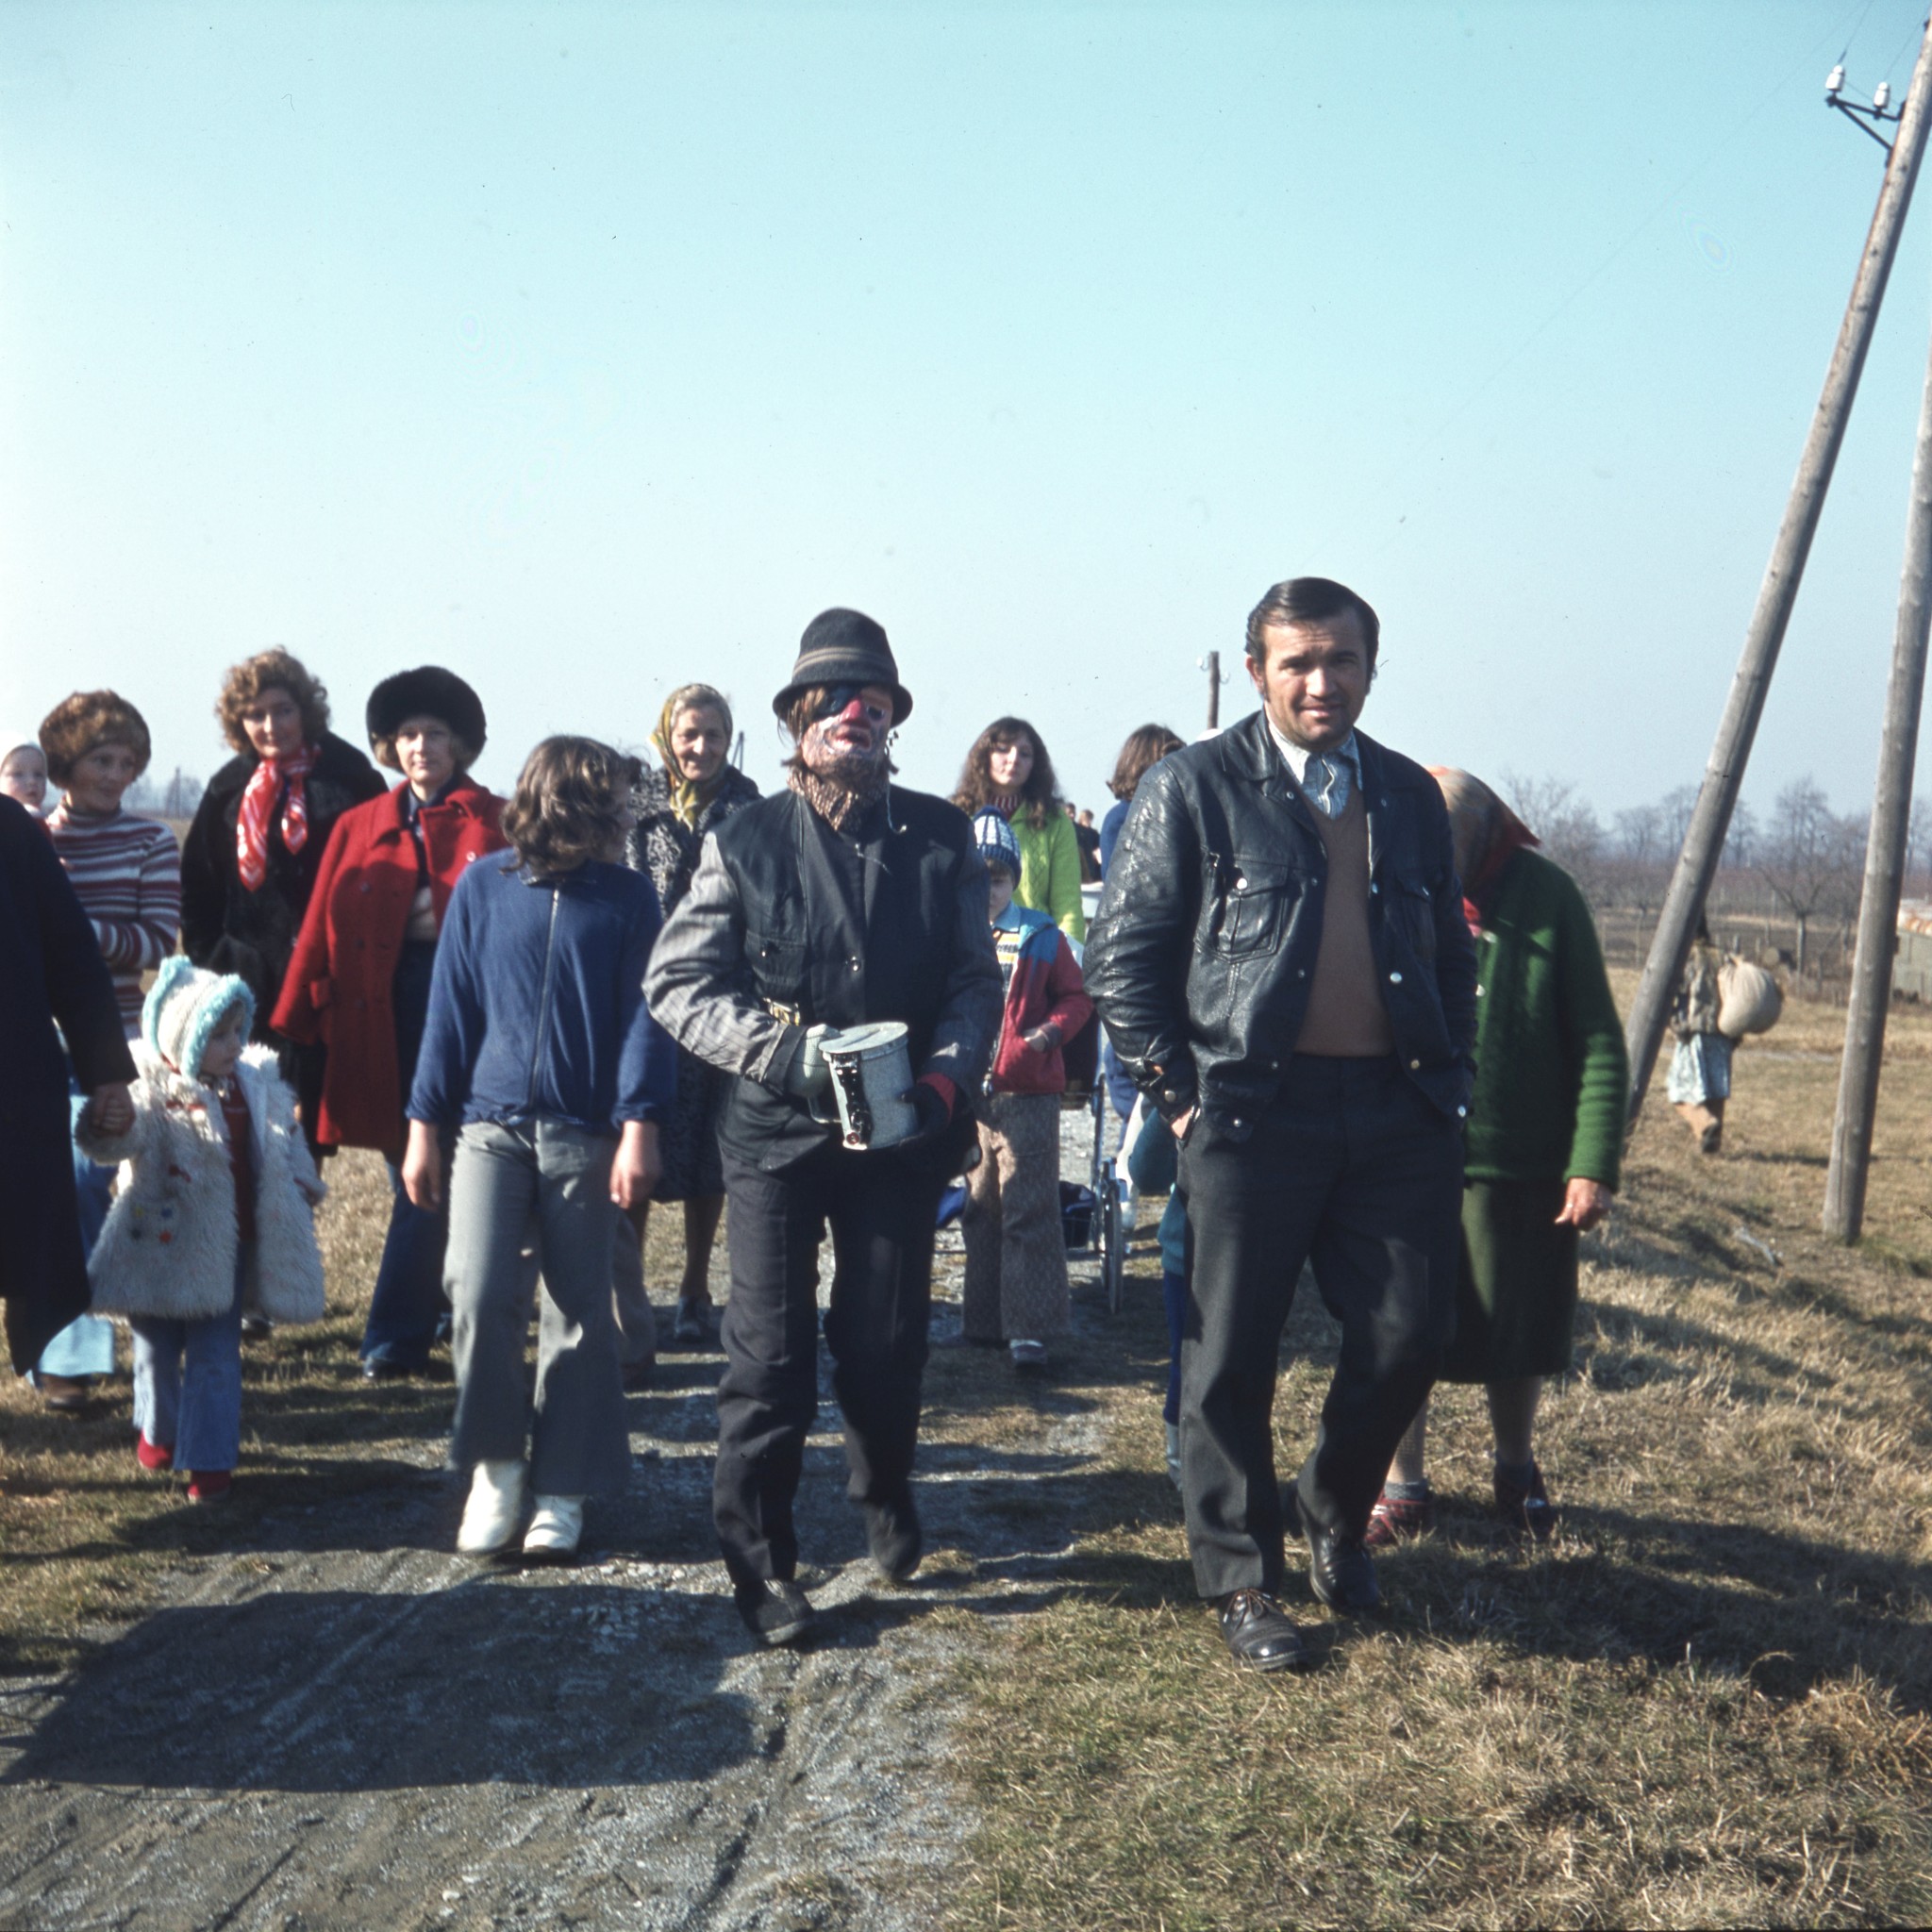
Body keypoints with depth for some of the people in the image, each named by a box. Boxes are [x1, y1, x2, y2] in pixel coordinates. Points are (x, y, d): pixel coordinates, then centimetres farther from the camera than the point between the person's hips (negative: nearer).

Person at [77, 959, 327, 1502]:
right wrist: (108, 1127, -56)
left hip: (227, 1249, 3)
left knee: (215, 1356, 3)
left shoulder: (258, 1085, 2)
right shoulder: (151, 1093, -16)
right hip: (163, 1247, -2)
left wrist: (303, 1183, 21)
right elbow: (122, 1136, -35)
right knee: (157, 1349, 16)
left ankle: (210, 1457, 9)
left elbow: (287, 1142, 18)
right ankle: (157, 1430, 41)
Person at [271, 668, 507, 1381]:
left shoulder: (494, 825, 2)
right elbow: (321, 931, 8)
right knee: (416, 1179, 11)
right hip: (385, 1020, 4)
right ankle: (439, 1304, 27)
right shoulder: (359, 828, 11)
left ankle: (396, 1337, 0)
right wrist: (293, 1027, 4)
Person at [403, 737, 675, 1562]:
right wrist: (425, 1127, 6)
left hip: (584, 1136, 0)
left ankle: (563, 1489, 17)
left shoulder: (628, 897, 2)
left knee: (578, 1313, 5)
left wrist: (639, 1124, -10)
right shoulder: (482, 888, 4)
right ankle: (495, 1464, 9)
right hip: (490, 1125, 0)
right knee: (479, 1291, -12)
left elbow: (642, 1016, 0)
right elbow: (450, 1009, 7)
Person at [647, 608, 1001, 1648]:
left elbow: (975, 978, 5)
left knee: (888, 1342, 11)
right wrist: (788, 1052, -16)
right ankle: (759, 1561, 16)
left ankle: (885, 1492, 40)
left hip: (901, 1131, 2)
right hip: (777, 1132, -1)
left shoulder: (939, 837, 4)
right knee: (771, 1355, 0)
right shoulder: (745, 841, 0)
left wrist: (947, 1076, -13)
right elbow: (676, 980, -4)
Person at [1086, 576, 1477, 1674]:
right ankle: (1242, 1579, 18)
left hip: (1397, 1110, 4)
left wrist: (1449, 1082, 11)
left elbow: (1454, 957, 21)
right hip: (1256, 1109, -4)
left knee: (1411, 1333, 4)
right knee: (1232, 1354, 2)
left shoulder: (1411, 796, 14)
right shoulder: (1196, 788, 0)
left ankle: (1337, 1513, 32)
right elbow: (1123, 957, -2)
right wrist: (1176, 1092, -7)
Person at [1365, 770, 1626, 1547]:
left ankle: (1516, 1470, 37)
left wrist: (1594, 1164, -8)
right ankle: (1403, 1488, 26)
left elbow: (1598, 1044, -2)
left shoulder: (1546, 894, -4)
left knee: (1516, 1341, 12)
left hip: (1518, 1163, 0)